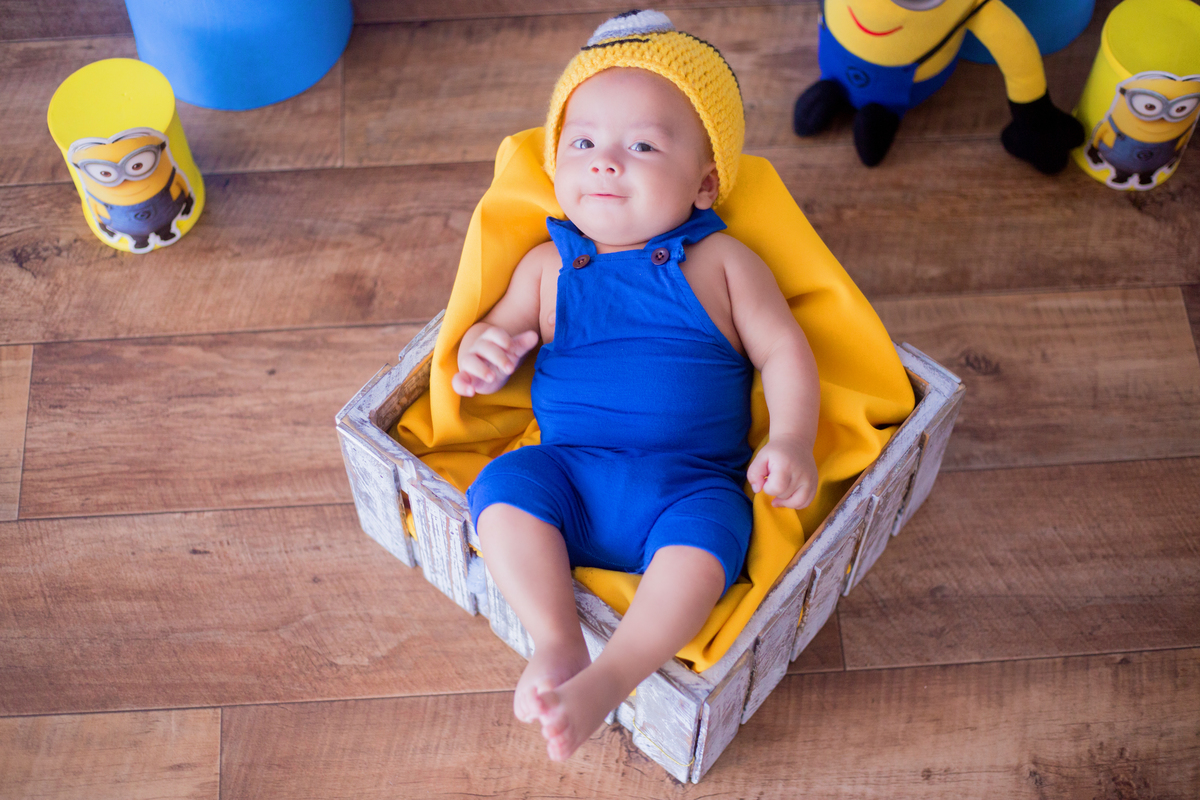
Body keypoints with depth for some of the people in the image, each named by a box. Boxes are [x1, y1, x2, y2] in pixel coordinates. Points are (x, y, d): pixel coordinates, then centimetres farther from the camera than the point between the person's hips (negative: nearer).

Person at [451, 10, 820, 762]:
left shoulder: (722, 263, 8)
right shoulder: (549, 266, 13)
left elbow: (783, 349, 5)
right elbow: (501, 328, 16)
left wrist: (792, 441, -11)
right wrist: (482, 350, -11)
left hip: (691, 483, -2)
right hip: (568, 470, 3)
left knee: (705, 535, -33)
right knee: (503, 487, -25)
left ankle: (607, 680, -36)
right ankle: (558, 643, -25)